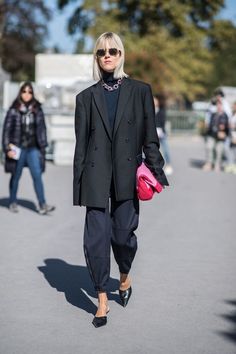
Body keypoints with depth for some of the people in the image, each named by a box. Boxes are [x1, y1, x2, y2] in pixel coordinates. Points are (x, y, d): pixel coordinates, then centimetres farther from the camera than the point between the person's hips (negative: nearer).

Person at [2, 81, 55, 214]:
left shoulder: (37, 110, 4)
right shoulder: (14, 110, -4)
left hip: (33, 149, 2)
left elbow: (41, 129, 9)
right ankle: (13, 203, 24)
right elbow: (7, 129, -3)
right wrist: (8, 148, -8)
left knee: (37, 175, -7)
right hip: (18, 148, -2)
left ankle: (42, 205, -8)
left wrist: (43, 147, 6)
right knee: (16, 176, 9)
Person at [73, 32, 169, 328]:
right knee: (96, 238, -3)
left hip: (127, 175, 0)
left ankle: (125, 277, 37)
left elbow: (149, 137, 5)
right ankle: (102, 300, 10)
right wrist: (78, 185, 4)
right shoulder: (86, 97, 8)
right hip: (96, 176, 1)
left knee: (123, 234, 5)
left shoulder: (140, 91, 6)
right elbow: (81, 144, 8)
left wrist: (157, 173, -2)